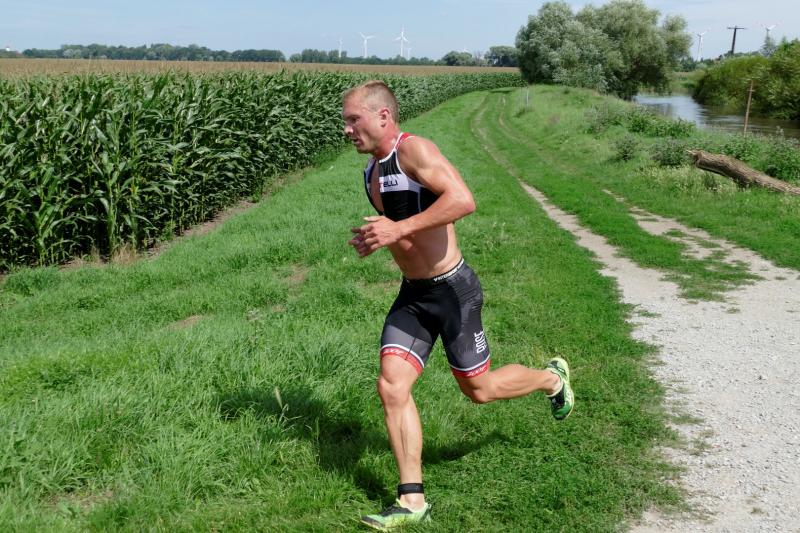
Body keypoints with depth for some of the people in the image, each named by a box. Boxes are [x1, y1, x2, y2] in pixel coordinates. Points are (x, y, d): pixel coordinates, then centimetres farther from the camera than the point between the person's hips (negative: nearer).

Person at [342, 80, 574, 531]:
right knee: (392, 388, -5)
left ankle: (553, 378, 39)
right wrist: (375, 238, 5)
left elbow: (463, 199, -33)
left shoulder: (415, 150, -19)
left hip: (452, 291, -7)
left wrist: (399, 229, -34)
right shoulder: (373, 170, 9)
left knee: (479, 389, 8)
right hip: (412, 295, 8)